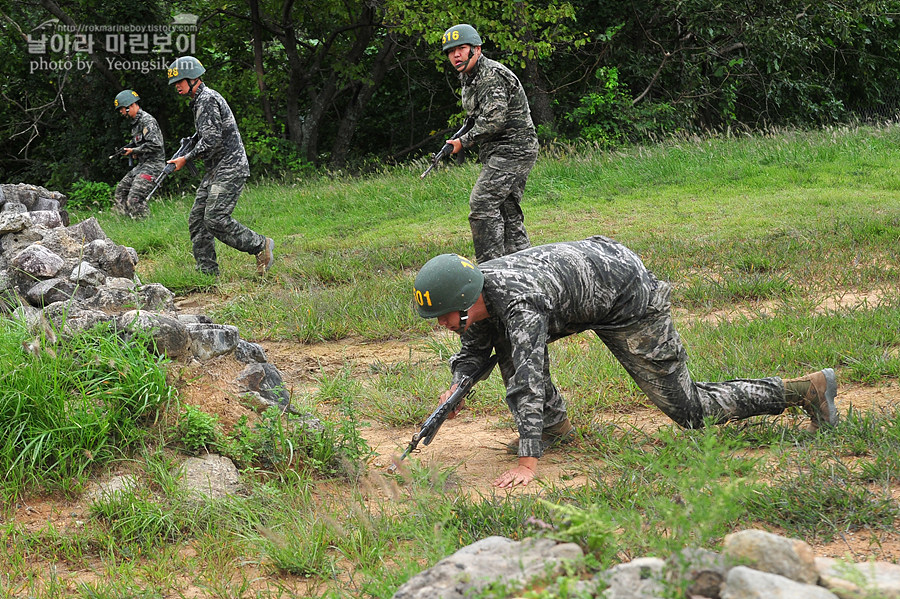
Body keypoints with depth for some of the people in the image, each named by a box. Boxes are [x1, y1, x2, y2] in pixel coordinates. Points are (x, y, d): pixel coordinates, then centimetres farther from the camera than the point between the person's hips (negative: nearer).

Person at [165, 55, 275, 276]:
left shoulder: (208, 99, -12)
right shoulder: (200, 100, 20)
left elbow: (212, 139, -21)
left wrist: (187, 158, -12)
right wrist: (200, 154, 13)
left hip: (229, 168, -10)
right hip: (216, 170, 10)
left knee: (215, 220, -18)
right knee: (197, 220, 4)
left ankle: (261, 245, -5)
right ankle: (208, 273, 4)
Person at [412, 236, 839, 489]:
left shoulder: (518, 302, -36)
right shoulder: (475, 288, -9)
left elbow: (528, 377, -43)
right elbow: (473, 349, 9)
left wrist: (527, 462, -47)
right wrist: (458, 386, -11)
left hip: (631, 302, -9)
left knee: (687, 409, -3)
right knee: (509, 341, 2)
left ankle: (810, 389, 5)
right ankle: (555, 428, 13)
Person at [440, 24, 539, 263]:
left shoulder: (493, 76, -16)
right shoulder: (468, 77, 16)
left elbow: (494, 121, -23)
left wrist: (464, 141, -12)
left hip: (511, 151, -10)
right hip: (498, 153, 10)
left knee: (482, 204, -17)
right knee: (507, 211, 10)